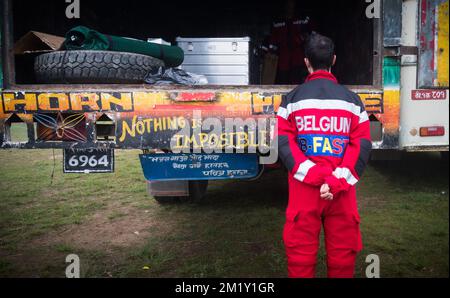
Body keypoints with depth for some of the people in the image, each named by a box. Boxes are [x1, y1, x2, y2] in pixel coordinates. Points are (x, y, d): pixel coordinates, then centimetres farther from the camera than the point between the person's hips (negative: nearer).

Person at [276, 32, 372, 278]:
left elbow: (284, 143, -7)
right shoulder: (352, 100, 6)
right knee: (342, 252, 12)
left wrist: (313, 175, -11)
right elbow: (362, 146, -2)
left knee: (301, 251, 7)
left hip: (304, 189, -1)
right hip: (342, 191, 1)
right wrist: (337, 181, -10)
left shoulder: (292, 99, 2)